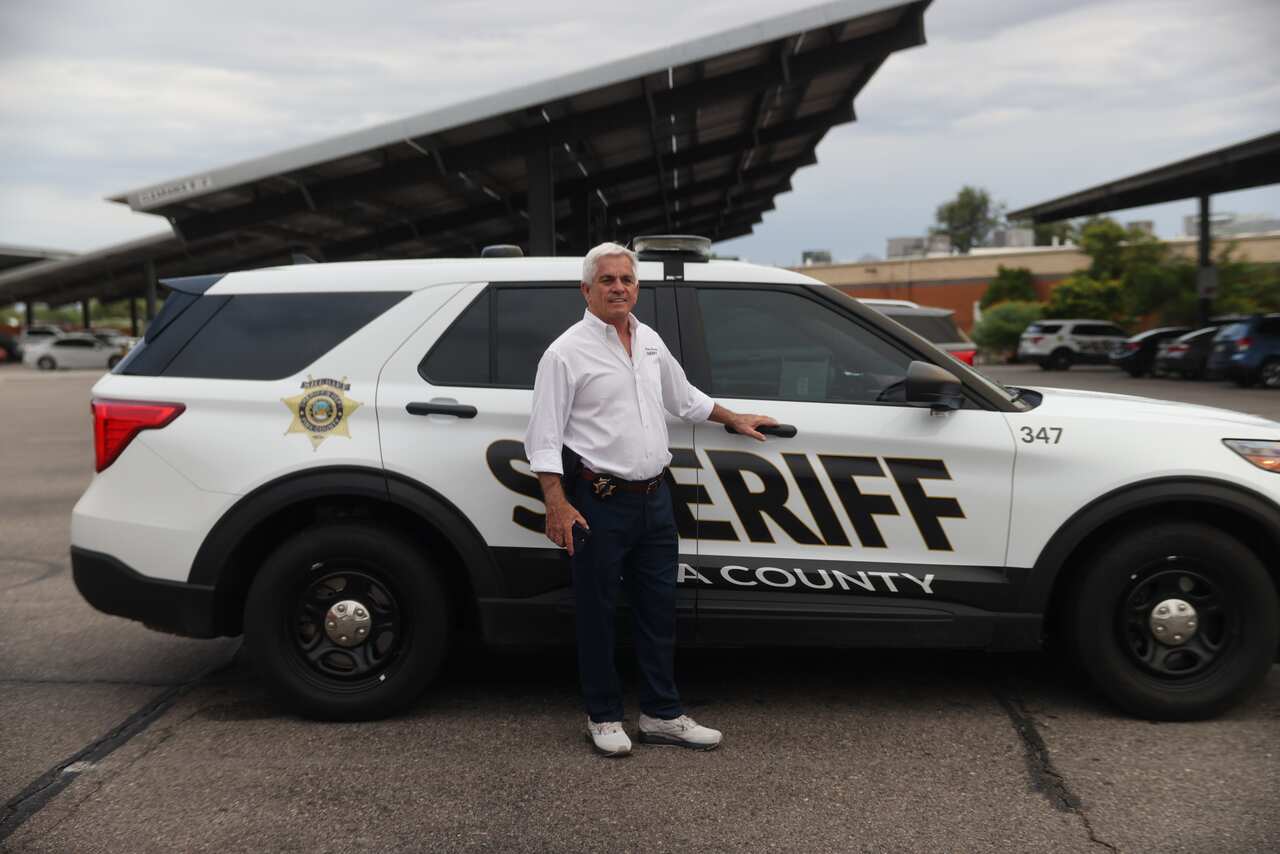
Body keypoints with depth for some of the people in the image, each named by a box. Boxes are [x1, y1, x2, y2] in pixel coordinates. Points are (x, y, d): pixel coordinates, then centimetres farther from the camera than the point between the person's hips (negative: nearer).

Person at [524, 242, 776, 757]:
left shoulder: (649, 342, 12)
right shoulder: (566, 352, -8)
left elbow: (684, 398, 30)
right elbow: (543, 437, -11)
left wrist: (735, 420, 35)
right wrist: (557, 505, -20)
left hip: (654, 498, 7)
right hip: (600, 502, -6)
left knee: (658, 612, 12)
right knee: (596, 614, 5)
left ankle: (662, 715, 24)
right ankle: (604, 718, 20)